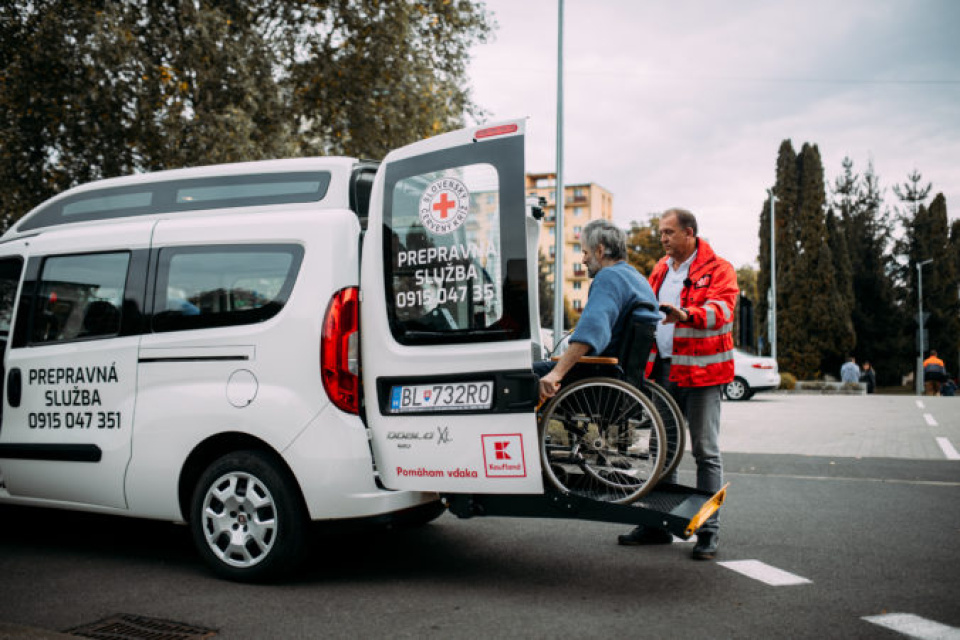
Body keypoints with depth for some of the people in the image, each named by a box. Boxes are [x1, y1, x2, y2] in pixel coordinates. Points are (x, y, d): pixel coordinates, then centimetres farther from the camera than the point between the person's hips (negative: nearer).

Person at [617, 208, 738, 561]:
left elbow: (720, 309, -22)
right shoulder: (661, 269, 16)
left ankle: (708, 531, 6)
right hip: (665, 368, 7)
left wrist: (686, 314, -39)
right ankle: (659, 523, 23)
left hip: (701, 371, -7)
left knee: (705, 449, -1)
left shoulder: (718, 269, -5)